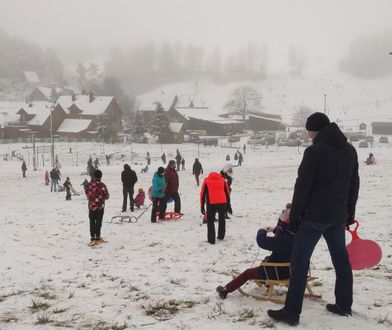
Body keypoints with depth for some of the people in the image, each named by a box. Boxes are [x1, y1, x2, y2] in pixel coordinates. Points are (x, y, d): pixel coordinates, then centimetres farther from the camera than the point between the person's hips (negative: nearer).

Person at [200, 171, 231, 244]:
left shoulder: (206, 181, 11)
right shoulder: (222, 180, 16)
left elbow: (203, 194, 7)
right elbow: (227, 193, 15)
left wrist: (202, 206, 11)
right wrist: (228, 205, 20)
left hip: (211, 203, -2)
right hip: (222, 203, 2)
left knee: (210, 221, 8)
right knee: (222, 219, 22)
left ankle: (211, 239, 5)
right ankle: (221, 236, 32)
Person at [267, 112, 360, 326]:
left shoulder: (315, 151, -14)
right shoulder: (350, 150, 10)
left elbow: (303, 186, -15)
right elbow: (354, 185, 16)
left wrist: (294, 216, -8)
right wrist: (350, 213, 23)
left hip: (314, 216, -7)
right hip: (338, 216, 8)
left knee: (299, 261, -4)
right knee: (341, 259, 16)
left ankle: (291, 312, -3)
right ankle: (344, 305, 25)